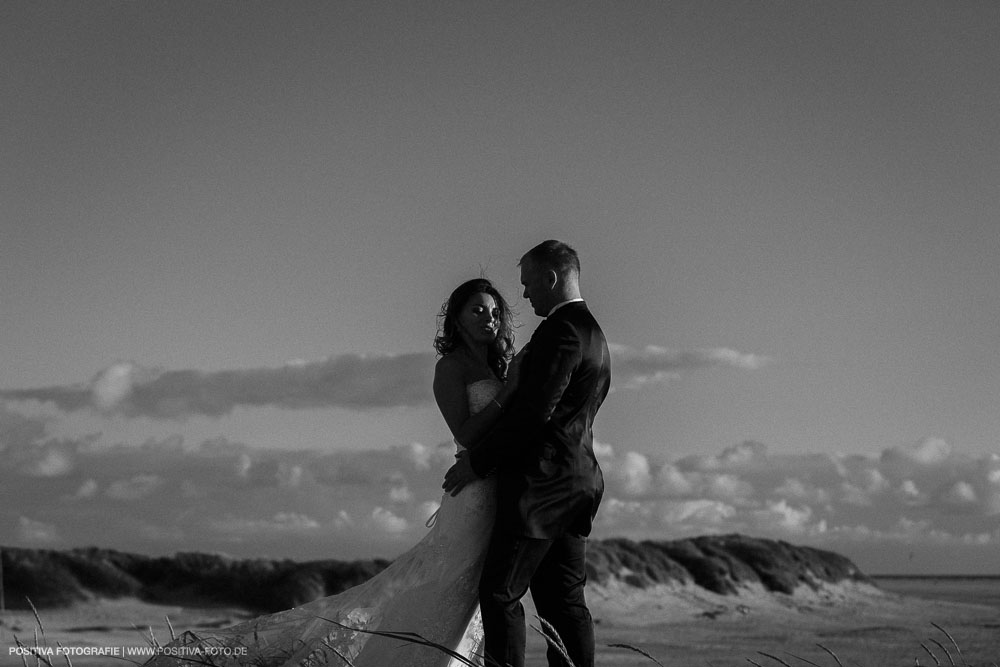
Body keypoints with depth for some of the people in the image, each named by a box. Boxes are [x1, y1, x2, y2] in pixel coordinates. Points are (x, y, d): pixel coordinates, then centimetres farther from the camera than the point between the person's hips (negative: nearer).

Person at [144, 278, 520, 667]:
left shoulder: (498, 368, 18)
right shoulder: (451, 367, -6)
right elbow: (467, 435, -18)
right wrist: (509, 391, -20)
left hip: (500, 500, 8)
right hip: (474, 498, -8)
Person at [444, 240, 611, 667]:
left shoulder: (561, 331, -14)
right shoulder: (593, 334, 18)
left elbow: (535, 412, -21)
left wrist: (477, 461, -13)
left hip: (541, 482, -10)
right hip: (577, 479, 10)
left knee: (499, 594, -7)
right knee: (563, 599, 9)